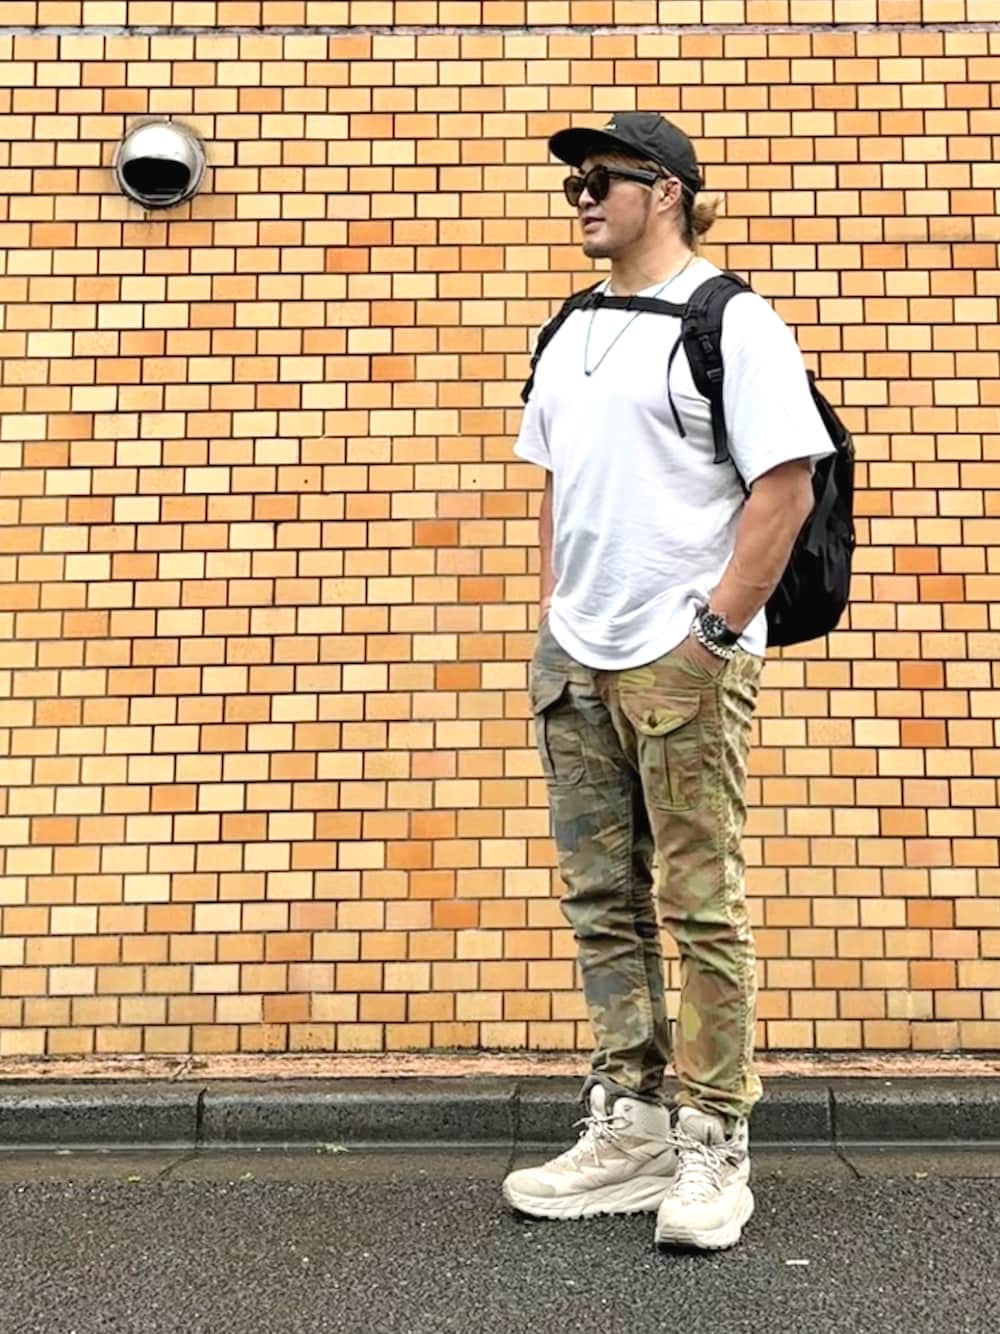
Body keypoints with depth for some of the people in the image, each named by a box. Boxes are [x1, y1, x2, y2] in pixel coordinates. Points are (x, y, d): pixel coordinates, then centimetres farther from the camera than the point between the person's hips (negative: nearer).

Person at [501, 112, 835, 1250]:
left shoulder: (729, 320, -4)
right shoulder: (569, 333, 18)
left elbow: (786, 485, -11)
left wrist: (715, 628, -15)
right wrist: (552, 617, 11)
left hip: (685, 661, -7)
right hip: (574, 662, 8)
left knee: (702, 910, 0)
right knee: (602, 904, 11)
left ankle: (713, 1148, 14)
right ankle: (629, 1132, 24)